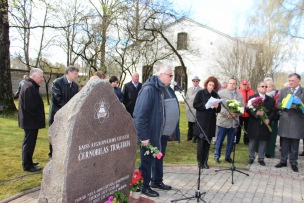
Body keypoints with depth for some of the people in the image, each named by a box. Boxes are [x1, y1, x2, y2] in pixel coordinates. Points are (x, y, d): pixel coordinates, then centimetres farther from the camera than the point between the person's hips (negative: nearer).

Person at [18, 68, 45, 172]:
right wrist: (38, 117, -15)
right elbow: (30, 106, -27)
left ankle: (28, 162, 32)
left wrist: (39, 117, 15)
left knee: (29, 142, 19)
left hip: (30, 120, 11)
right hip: (30, 121, -11)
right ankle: (27, 165, 11)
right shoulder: (30, 87, -21)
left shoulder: (30, 86, 13)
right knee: (29, 143, 0)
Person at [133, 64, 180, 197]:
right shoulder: (149, 89, -19)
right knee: (147, 160, 7)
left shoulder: (167, 89, 9)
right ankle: (145, 186, 23)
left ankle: (157, 181, 39)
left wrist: (173, 130, 17)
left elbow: (172, 110, 18)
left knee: (159, 158, 22)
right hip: (152, 133, -9)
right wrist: (144, 136, -24)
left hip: (163, 133, 9)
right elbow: (140, 115, -23)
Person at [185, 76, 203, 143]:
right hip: (189, 109, 5)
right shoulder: (189, 89, 15)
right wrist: (188, 104, 4)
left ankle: (195, 138, 4)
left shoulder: (201, 90, -5)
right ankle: (189, 137, 22)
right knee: (190, 124, 13)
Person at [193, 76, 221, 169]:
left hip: (211, 122, 4)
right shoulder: (200, 93, -1)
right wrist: (205, 105, -18)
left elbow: (218, 110, 10)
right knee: (201, 141, 0)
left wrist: (217, 107, -12)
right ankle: (200, 161, 12)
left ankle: (205, 161, 17)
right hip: (201, 121, -3)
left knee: (208, 142, 7)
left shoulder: (215, 95, 10)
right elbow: (195, 104, -8)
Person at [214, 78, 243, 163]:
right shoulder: (221, 93, 1)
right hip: (223, 120, -4)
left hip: (234, 121, 4)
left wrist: (236, 113, -13)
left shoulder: (239, 95, 12)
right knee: (220, 140, 2)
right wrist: (227, 113, -18)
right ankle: (217, 156, 14)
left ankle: (228, 156, 24)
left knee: (231, 140, 11)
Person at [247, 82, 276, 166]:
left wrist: (269, 119, -10)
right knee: (252, 142, 8)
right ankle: (251, 158, 20)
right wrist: (256, 113, -23)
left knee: (263, 142, 7)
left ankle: (261, 159, 19)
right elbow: (248, 109, -7)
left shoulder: (271, 100, 11)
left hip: (265, 124, 2)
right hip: (254, 124, -2)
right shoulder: (252, 97, 1)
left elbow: (273, 111, 6)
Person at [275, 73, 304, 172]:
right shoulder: (283, 91, 8)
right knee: (284, 143, 9)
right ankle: (283, 161, 20)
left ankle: (293, 163, 20)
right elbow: (279, 104, 6)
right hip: (285, 120, 2)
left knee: (295, 144, 7)